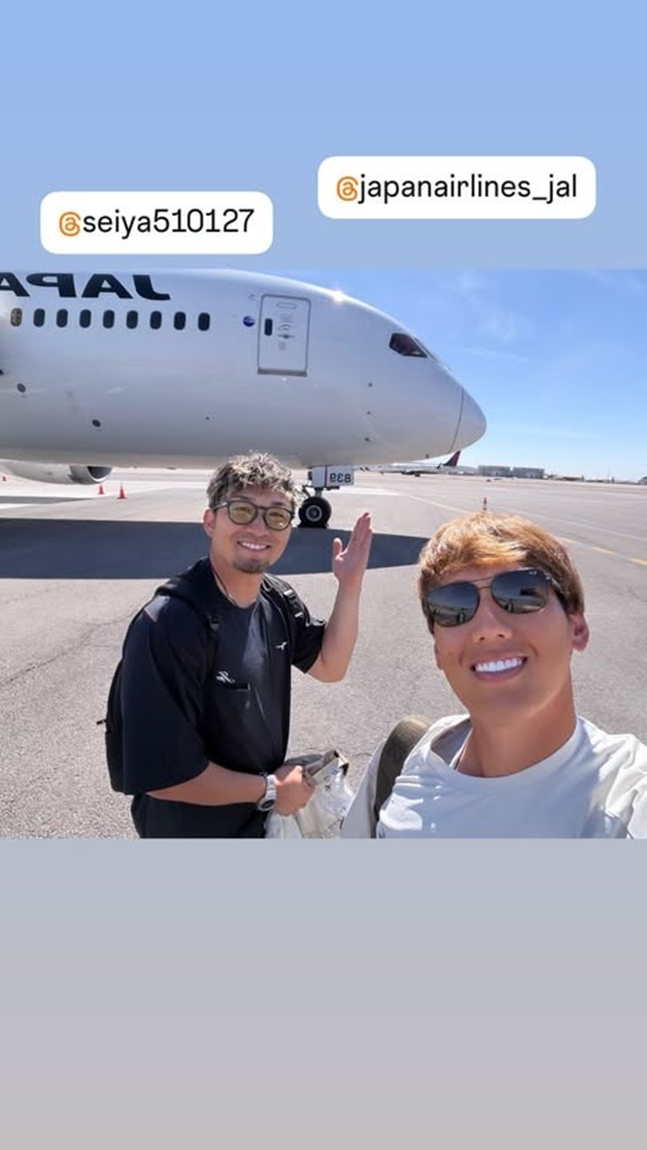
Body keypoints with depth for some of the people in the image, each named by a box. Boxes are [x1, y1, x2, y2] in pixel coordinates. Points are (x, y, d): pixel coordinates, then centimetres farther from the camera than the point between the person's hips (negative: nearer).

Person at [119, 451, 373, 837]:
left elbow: (330, 667, 4)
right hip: (191, 830, -7)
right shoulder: (168, 625, -30)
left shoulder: (278, 600, -7)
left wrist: (350, 587, -10)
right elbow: (162, 774, -30)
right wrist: (271, 789, -17)